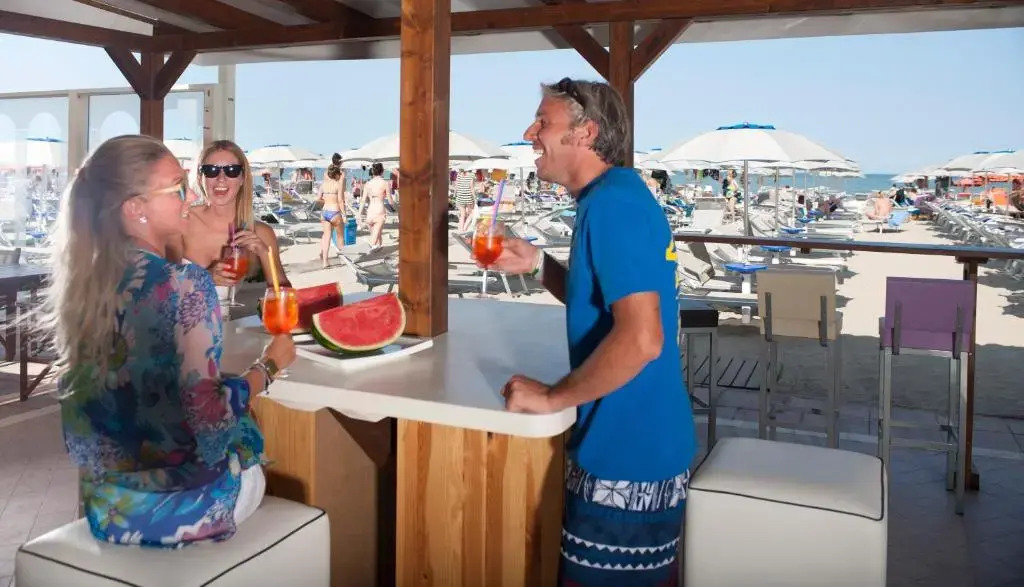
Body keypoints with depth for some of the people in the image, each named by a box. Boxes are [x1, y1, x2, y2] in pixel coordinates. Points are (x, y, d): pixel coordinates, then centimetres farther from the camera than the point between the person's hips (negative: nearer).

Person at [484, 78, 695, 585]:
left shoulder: (613, 203, -21)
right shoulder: (611, 198, 11)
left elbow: (640, 338, -29)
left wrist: (551, 398, -19)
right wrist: (538, 265, 9)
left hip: (627, 455, -10)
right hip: (628, 445, 10)